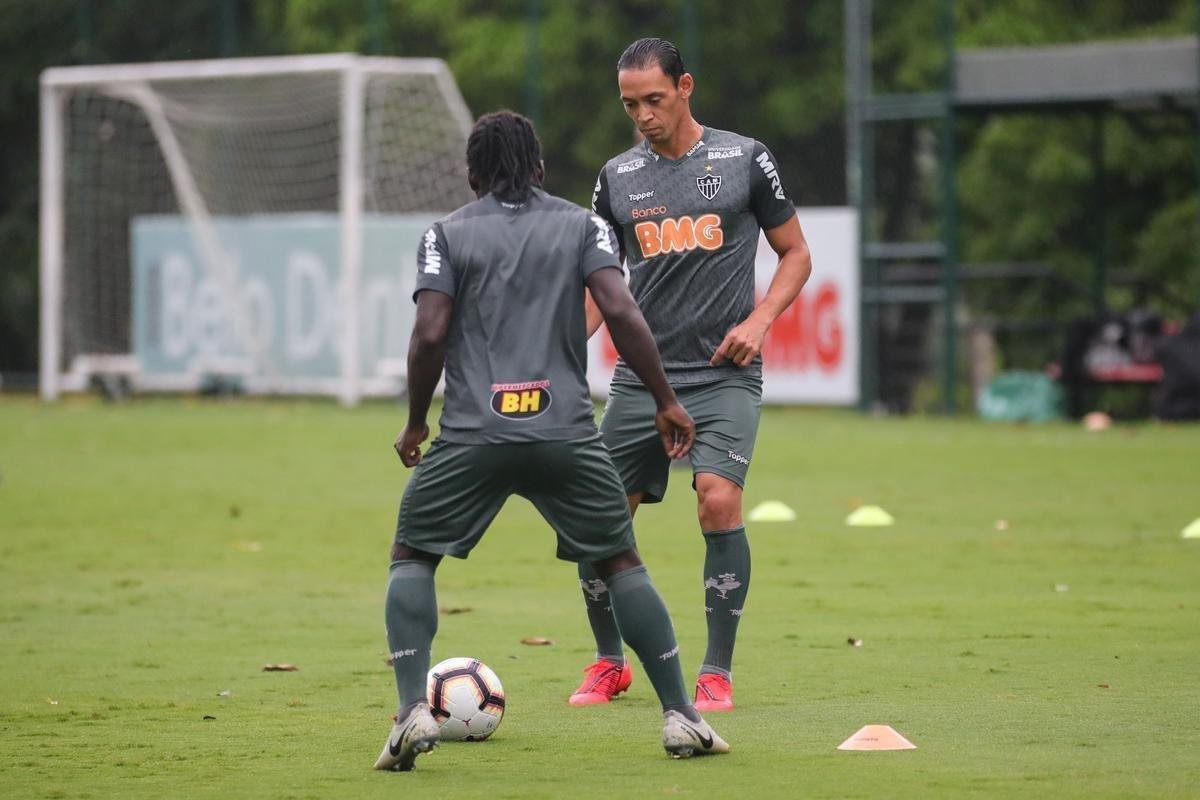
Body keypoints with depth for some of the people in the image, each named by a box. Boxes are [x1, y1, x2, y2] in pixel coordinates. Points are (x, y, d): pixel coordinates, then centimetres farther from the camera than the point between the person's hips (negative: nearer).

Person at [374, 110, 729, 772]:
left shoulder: (448, 234, 9)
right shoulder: (581, 225, 12)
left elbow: (430, 336, -2)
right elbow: (621, 313, -2)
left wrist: (415, 423, 11)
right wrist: (666, 402, 4)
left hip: (473, 433, -1)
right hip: (566, 434, 1)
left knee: (411, 557, 14)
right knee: (620, 561, 17)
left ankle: (413, 712, -5)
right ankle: (680, 715, 10)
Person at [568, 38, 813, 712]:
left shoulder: (745, 160, 0)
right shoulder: (618, 177, 9)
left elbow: (796, 255, 8)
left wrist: (759, 320, -9)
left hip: (724, 373, -3)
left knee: (719, 499, -22)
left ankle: (718, 674, -11)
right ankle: (610, 664, 21)